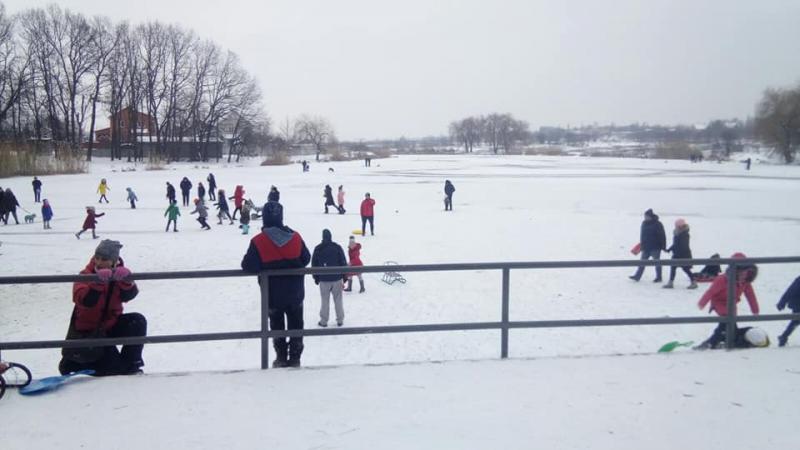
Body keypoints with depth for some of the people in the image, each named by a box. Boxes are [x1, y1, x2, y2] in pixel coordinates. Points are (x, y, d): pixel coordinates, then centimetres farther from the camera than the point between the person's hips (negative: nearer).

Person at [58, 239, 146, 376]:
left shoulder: (118, 275, -4)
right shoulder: (86, 275, -14)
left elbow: (129, 295, -25)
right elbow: (84, 300, -34)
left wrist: (126, 280, -47)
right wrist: (97, 282, -51)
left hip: (111, 324, 4)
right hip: (87, 330, -4)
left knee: (138, 322, -22)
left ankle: (131, 364, -6)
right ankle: (71, 362, 16)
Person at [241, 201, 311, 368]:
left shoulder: (258, 242, -19)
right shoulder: (295, 237, -9)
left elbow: (248, 266, -19)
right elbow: (306, 259, 1)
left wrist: (265, 267, 1)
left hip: (273, 295, -2)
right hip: (295, 293, 2)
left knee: (277, 326, 17)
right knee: (296, 326, 15)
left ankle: (282, 358, 22)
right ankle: (294, 358, 18)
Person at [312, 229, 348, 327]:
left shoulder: (318, 249, -3)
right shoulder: (337, 247, -4)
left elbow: (314, 264, 3)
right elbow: (343, 262, -1)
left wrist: (316, 277, 13)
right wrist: (345, 275, 9)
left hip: (324, 279, 0)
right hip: (337, 278, 0)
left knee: (325, 301, 7)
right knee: (338, 300, 8)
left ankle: (323, 321, 10)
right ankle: (340, 320, 11)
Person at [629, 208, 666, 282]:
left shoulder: (657, 224, -12)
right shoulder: (644, 223, 6)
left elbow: (662, 236, -12)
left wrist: (663, 246, -13)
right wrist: (642, 244, 18)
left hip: (655, 247, -6)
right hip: (646, 247, 6)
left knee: (657, 262, 5)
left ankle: (658, 277, 15)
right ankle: (637, 276, 9)